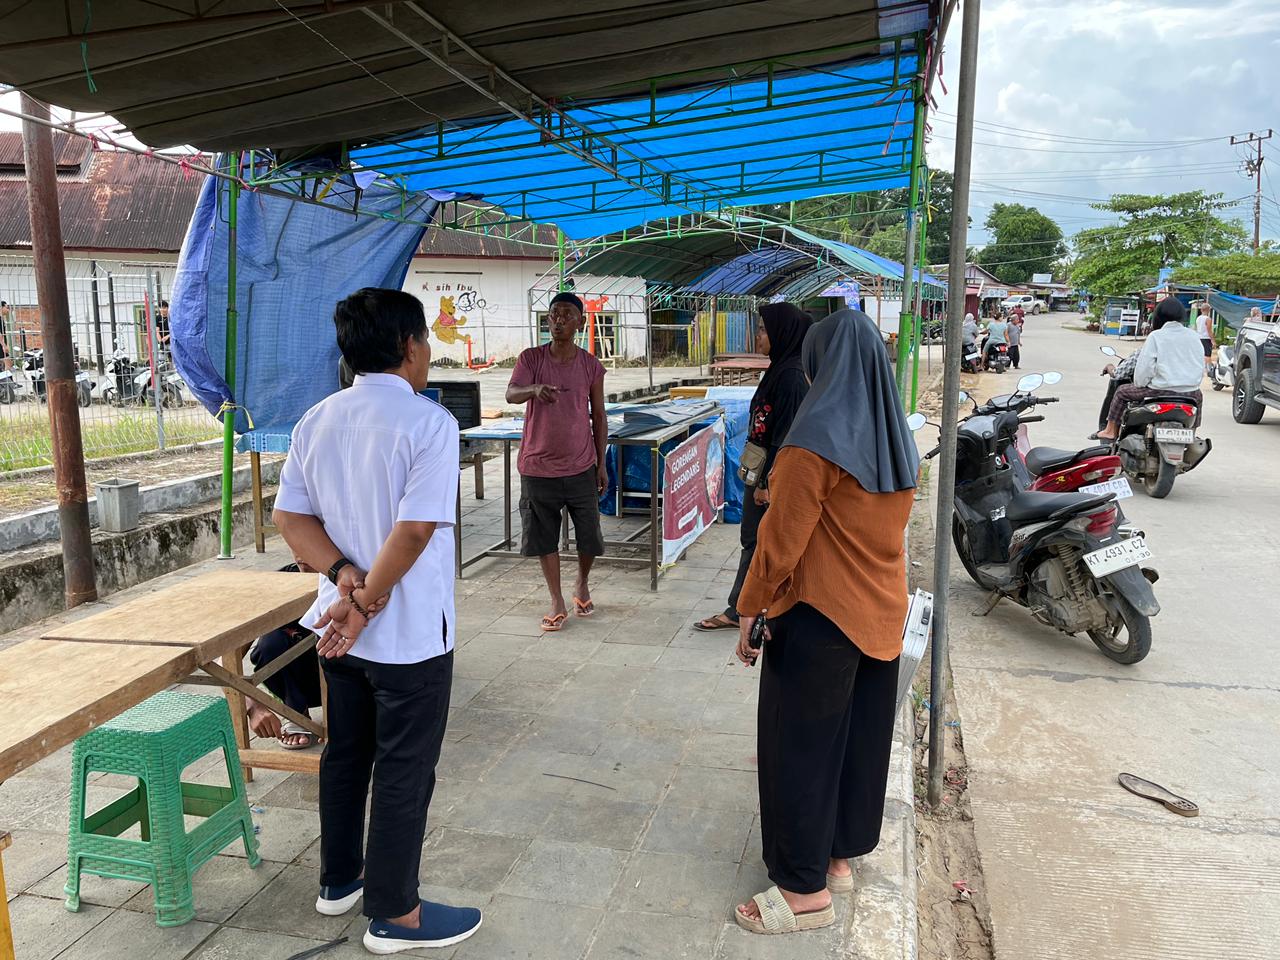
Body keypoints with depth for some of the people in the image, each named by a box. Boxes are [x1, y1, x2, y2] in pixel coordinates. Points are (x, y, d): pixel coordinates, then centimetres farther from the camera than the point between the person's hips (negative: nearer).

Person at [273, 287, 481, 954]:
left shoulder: (317, 420, 2)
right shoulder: (429, 422, -19)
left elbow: (291, 519, 1)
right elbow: (415, 530, -25)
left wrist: (345, 575, -8)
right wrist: (366, 602, -15)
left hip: (340, 628, 7)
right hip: (410, 633, -7)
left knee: (344, 754, 22)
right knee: (404, 773, 8)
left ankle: (339, 879, 40)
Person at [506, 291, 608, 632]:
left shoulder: (592, 366, 1)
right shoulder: (531, 358, -3)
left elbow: (599, 416, 7)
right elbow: (511, 394, -20)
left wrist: (601, 464, 5)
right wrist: (535, 389, -42)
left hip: (580, 467, 1)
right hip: (538, 466, 0)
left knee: (589, 536, 6)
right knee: (544, 538, 7)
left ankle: (582, 584, 37)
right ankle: (558, 604, 22)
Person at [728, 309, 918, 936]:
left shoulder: (817, 438, -20)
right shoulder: (897, 436, 5)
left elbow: (783, 538, -19)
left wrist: (749, 608, -9)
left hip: (819, 615, -8)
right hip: (883, 614, 8)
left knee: (802, 744, 5)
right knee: (862, 737, 17)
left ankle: (806, 890, 16)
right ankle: (839, 857, 34)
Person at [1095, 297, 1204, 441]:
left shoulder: (1156, 336, -6)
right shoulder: (1194, 336, 7)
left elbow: (1145, 367, -9)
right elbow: (1201, 368, 11)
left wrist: (1139, 384, 9)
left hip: (1162, 391, -4)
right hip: (1191, 394, 5)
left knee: (1122, 392, 16)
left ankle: (1110, 430, 20)